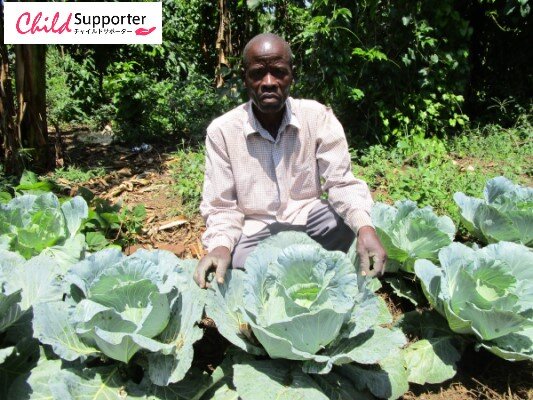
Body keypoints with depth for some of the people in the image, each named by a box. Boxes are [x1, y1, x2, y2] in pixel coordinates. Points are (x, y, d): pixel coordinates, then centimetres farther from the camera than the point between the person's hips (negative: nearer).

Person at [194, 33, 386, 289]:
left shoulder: (319, 117, -8)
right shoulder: (221, 131, -10)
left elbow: (341, 183, -11)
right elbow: (221, 207, -8)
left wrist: (365, 228, -31)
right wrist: (221, 246, -31)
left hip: (309, 219, 2)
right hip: (254, 230, -1)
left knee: (351, 217, -28)